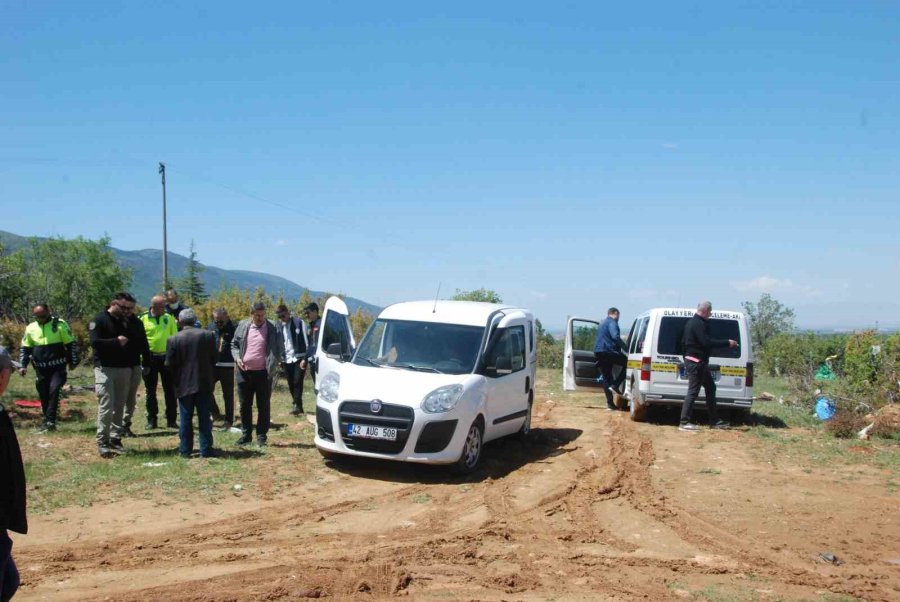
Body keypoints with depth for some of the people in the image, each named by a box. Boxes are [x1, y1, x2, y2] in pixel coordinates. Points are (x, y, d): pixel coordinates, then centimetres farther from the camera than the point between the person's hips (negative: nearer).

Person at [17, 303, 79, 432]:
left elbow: (71, 343, 1)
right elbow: (24, 348, 15)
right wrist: (23, 365, 6)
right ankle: (48, 422, 18)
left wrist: (73, 362, 0)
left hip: (58, 367, -4)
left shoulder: (59, 325, -3)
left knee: (54, 390, -19)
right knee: (44, 396, 7)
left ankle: (50, 420, -15)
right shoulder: (30, 328, 8)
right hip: (40, 369, 4)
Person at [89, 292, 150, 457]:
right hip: (105, 369, -5)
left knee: (120, 406, 9)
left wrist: (146, 364, 1)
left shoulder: (135, 322, 7)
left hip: (127, 369, 5)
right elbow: (94, 342, -16)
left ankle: (115, 438, 17)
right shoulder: (100, 320, -5)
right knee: (106, 406, -8)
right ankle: (102, 442, -3)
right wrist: (116, 342, -22)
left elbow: (143, 344, 10)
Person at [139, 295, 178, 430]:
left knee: (170, 390, 5)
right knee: (150, 391, 7)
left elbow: (175, 337, 6)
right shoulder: (143, 319, -3)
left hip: (167, 357, 1)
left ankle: (171, 420, 13)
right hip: (150, 358, -1)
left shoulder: (169, 318, 3)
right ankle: (152, 420, 16)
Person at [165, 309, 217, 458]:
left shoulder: (173, 340, -8)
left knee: (186, 419, 8)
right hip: (205, 383, 1)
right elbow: (214, 359, 1)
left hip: (184, 384, -1)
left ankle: (185, 450, 12)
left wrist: (176, 381, 11)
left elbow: (169, 365, -4)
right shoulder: (208, 335, -4)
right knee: (204, 418, 7)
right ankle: (205, 450, 9)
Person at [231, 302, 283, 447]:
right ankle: (246, 434, 22)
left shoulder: (273, 329, -3)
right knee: (245, 405, 11)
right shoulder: (243, 326, 5)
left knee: (263, 406, 3)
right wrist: (237, 357, -3)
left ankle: (262, 436, 11)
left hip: (263, 374, -3)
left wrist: (273, 365, -11)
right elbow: (234, 344, 14)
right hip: (244, 372, 3)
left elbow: (280, 350, 0)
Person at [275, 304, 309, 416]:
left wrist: (306, 358, -8)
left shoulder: (299, 323, -3)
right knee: (291, 384, 6)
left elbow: (305, 340, -3)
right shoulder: (280, 327, 11)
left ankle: (297, 405, -11)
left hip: (299, 357, -5)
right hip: (287, 359, 5)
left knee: (297, 382, -12)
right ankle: (297, 406, 15)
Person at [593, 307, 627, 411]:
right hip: (608, 351, -9)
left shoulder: (602, 323, 26)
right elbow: (615, 336, -22)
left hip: (598, 352, 9)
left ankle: (610, 403, 8)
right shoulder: (612, 322, -5)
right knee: (627, 362, -1)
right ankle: (615, 385, -8)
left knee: (606, 378, 10)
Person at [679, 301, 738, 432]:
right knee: (693, 391, -9)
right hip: (696, 362, -11)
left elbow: (683, 342, 22)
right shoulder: (699, 324, -16)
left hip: (698, 362, 11)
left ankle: (714, 421, 21)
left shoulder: (691, 322, 16)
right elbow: (707, 342, -25)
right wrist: (727, 343, -18)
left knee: (710, 388, 16)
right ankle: (684, 422, -8)